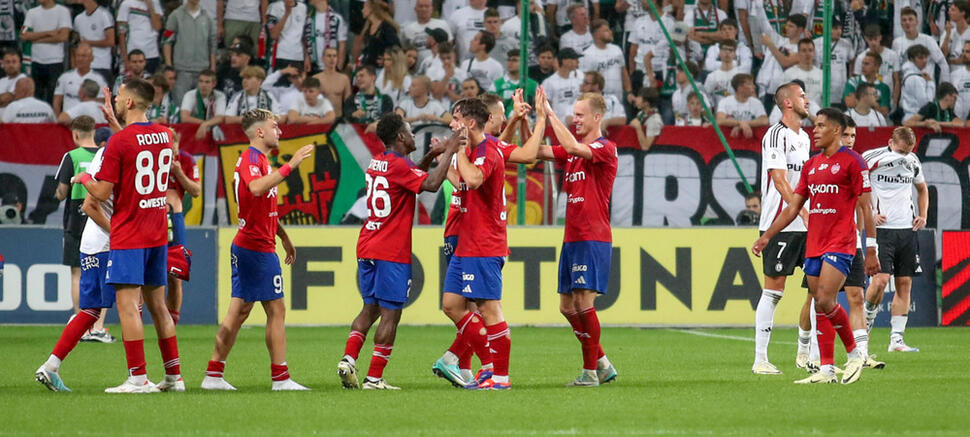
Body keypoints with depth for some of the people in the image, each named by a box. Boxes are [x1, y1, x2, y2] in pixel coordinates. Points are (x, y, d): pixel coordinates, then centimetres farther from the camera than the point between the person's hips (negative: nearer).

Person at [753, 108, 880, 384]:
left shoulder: (852, 162, -4)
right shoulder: (811, 165, 15)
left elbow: (866, 208, -6)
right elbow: (793, 208, 18)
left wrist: (871, 250, -9)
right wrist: (767, 236, 10)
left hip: (840, 245, -7)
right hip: (814, 245, 7)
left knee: (824, 301, -18)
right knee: (820, 309, 5)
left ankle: (854, 353, 0)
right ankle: (827, 370, 7)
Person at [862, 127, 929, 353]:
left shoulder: (912, 161, 9)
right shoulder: (871, 159, -8)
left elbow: (922, 189, 27)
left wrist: (922, 215, 12)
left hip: (907, 230, 5)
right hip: (881, 228, -5)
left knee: (905, 283, 2)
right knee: (880, 279, -17)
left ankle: (896, 339, 6)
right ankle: (868, 317, 11)